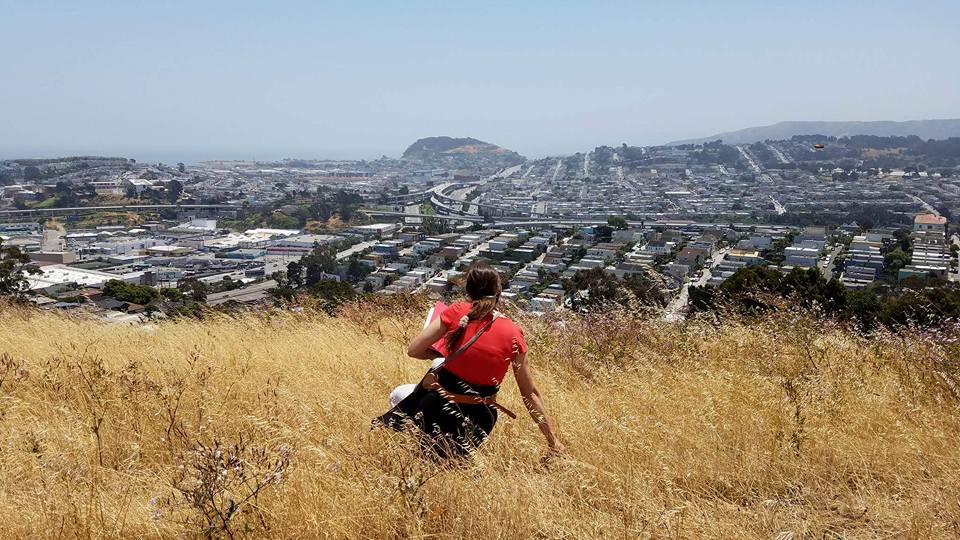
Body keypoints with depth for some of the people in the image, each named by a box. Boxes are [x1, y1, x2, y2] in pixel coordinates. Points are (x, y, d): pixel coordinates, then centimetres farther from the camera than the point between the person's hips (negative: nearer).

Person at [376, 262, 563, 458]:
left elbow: (413, 350, -7)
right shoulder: (513, 334, -7)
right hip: (477, 418, 2)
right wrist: (553, 440, 6)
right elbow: (530, 394, -3)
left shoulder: (456, 312, -10)